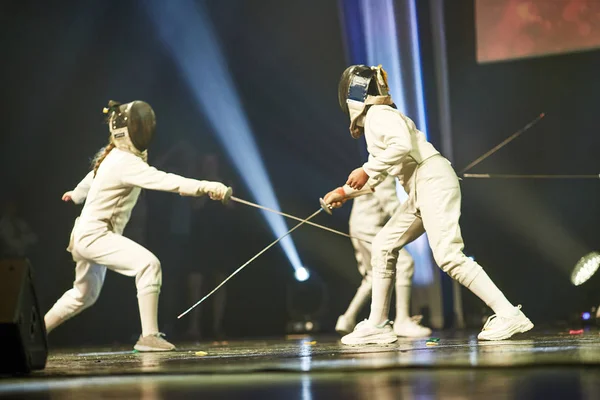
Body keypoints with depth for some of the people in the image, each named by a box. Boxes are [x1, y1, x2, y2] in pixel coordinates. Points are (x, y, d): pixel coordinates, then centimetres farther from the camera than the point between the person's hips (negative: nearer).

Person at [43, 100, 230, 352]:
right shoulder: (125, 162, -23)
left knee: (84, 296, 26)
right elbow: (164, 181, -39)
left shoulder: (113, 156, 7)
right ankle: (149, 336, -24)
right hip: (94, 235, -10)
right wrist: (206, 187, -51)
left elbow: (93, 175, 29)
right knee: (149, 265, -27)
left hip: (90, 236, 10)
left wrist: (77, 194, 50)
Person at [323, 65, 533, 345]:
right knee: (383, 248, 11)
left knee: (448, 257, -18)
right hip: (422, 190, 10)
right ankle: (377, 325, 15)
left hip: (434, 182, -10)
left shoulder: (378, 114, -5)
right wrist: (345, 192, 35)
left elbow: (402, 146, -25)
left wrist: (366, 171, -19)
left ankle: (509, 315, -18)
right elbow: (378, 176, 34)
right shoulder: (374, 119, 23)